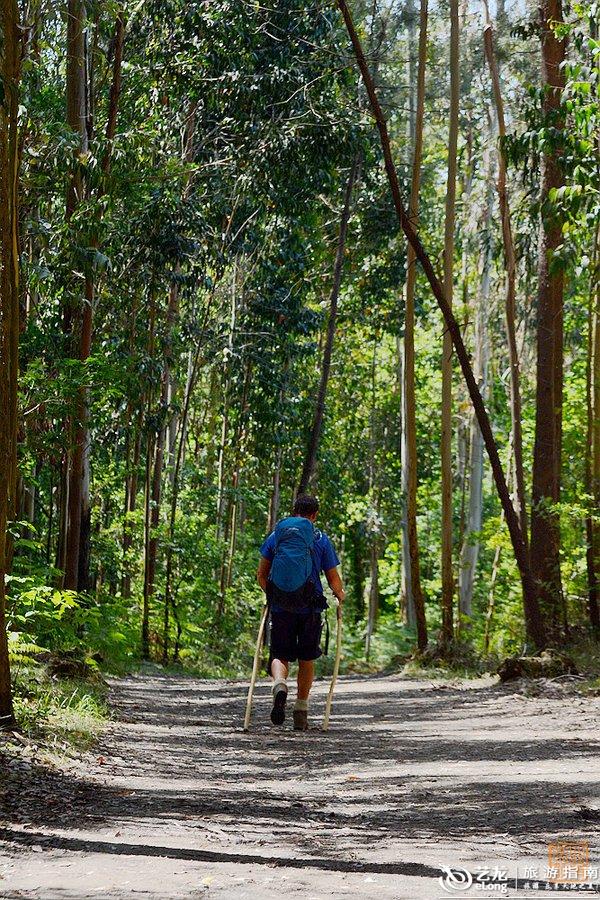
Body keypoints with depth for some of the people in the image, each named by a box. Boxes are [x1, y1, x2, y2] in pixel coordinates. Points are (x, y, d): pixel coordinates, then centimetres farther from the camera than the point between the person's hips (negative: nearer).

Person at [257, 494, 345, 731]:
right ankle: (301, 712, 13)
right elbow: (333, 579, 2)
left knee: (280, 656, 7)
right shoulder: (321, 541, 0)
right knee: (306, 660, 12)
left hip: (280, 607, 1)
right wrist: (340, 596, 23)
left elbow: (261, 575, 8)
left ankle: (279, 684, -26)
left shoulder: (275, 537, 5)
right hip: (310, 609, 0)